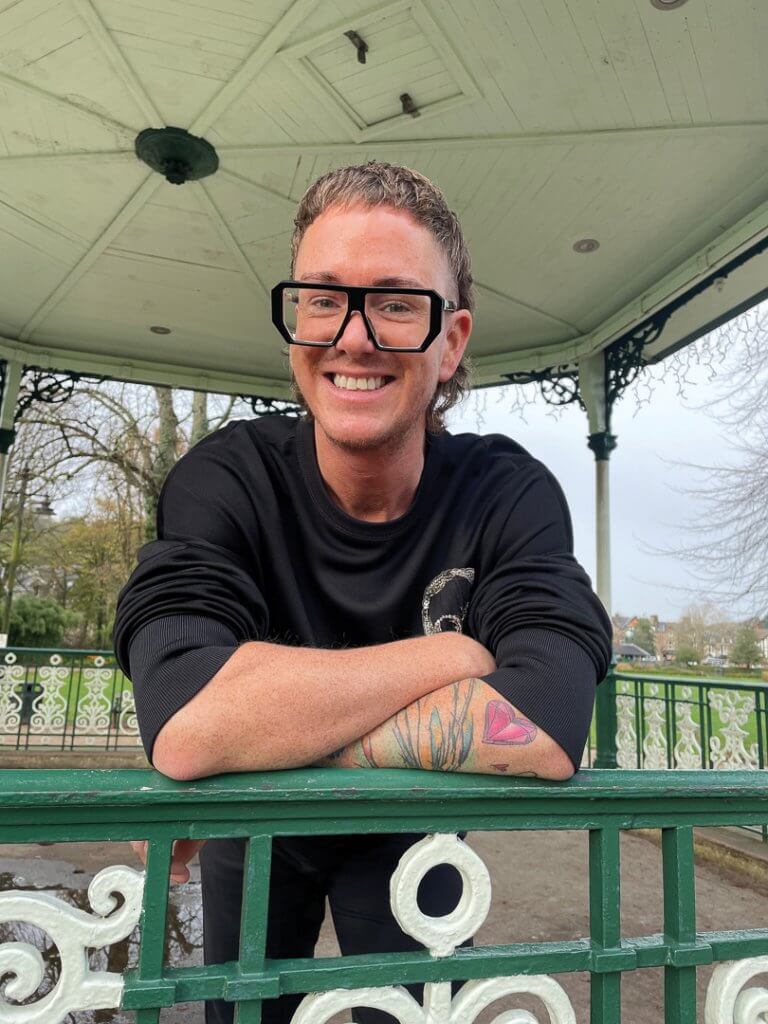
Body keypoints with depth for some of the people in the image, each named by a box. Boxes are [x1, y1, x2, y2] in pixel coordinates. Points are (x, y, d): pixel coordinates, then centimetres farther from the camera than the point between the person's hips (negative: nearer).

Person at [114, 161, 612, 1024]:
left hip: (406, 836, 0)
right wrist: (454, 654, -35)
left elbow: (544, 731, -40)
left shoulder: (509, 493, -24)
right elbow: (180, 718, -41)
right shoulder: (228, 477, -25)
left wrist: (254, 738, -37)